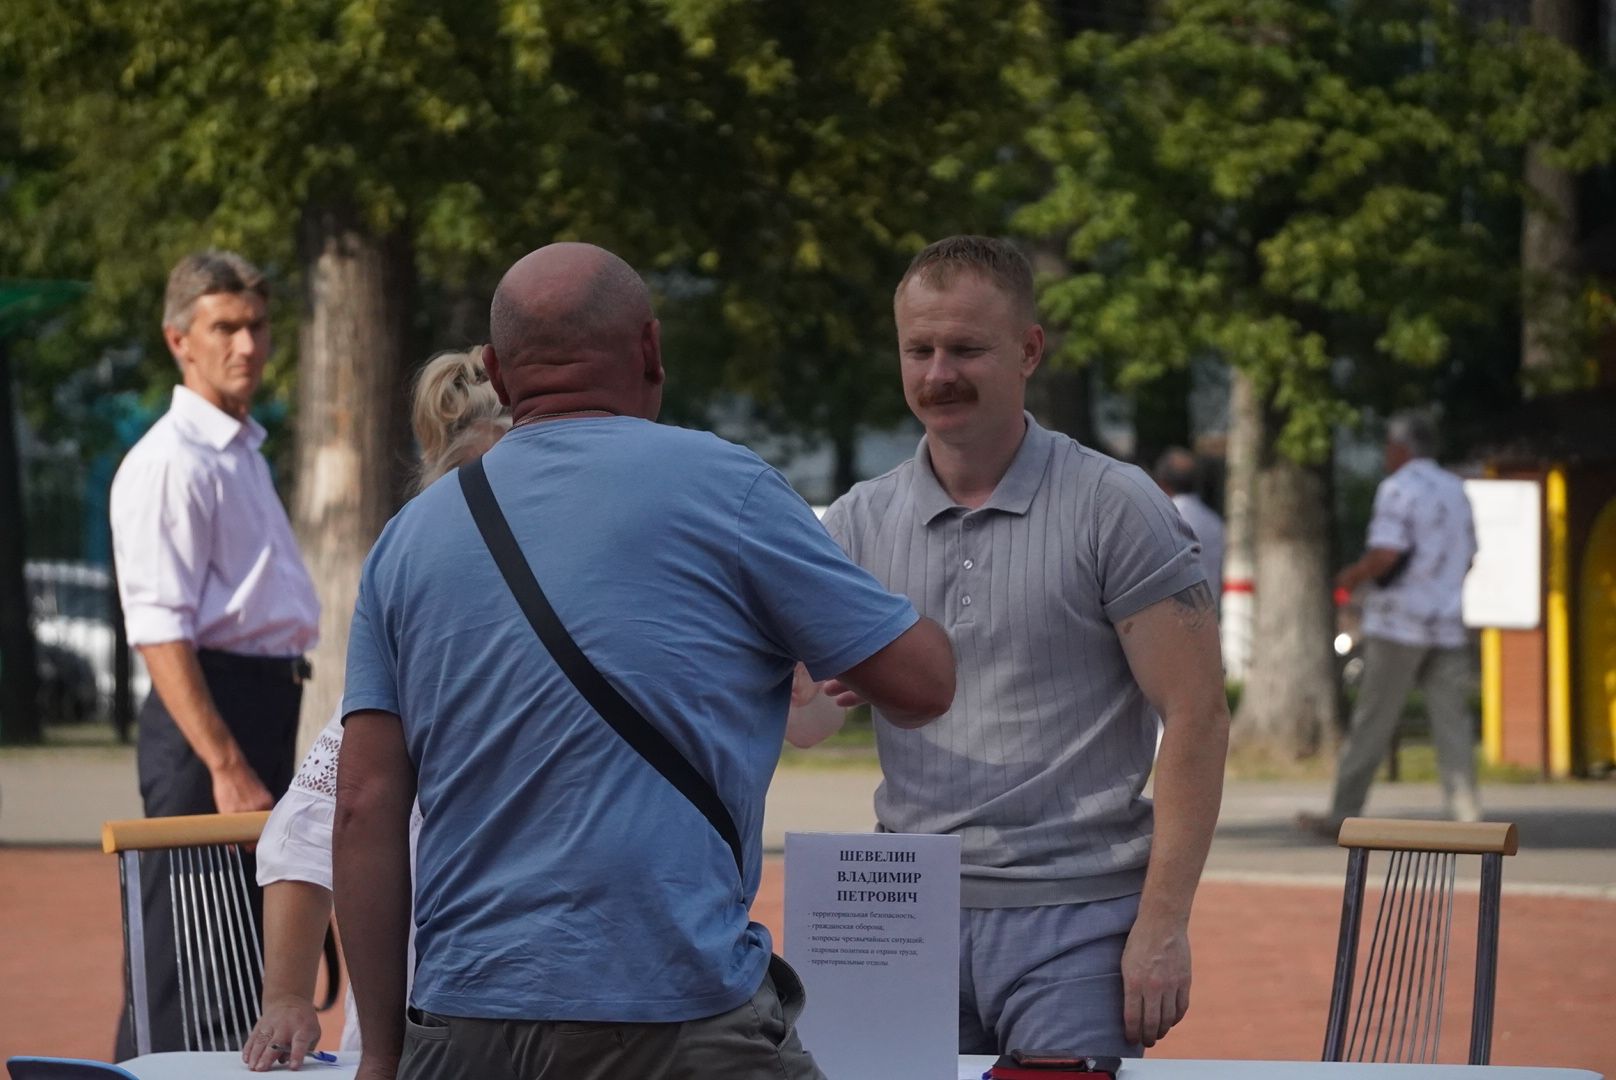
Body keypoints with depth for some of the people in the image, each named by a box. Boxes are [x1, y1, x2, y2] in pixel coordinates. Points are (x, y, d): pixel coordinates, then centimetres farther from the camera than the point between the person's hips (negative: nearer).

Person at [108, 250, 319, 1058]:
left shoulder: (243, 452, 18)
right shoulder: (170, 462, -12)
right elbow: (159, 631, -19)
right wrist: (225, 766, -24)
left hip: (267, 708, 10)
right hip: (208, 710, -10)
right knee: (184, 961, -9)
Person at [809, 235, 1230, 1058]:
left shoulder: (1115, 509, -3)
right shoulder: (861, 522, 10)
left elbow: (1194, 716, -5)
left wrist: (1163, 923, -12)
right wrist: (820, 688, -20)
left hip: (1072, 925, -4)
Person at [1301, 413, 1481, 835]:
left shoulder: (1399, 488, -9)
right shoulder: (1455, 490, 14)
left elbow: (1386, 553, -18)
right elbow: (1468, 557, 20)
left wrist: (1352, 577, -2)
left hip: (1400, 622, -6)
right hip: (1447, 624, 6)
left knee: (1372, 722, 0)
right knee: (1451, 721, 1)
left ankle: (1343, 813, 5)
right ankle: (1466, 813, -9)